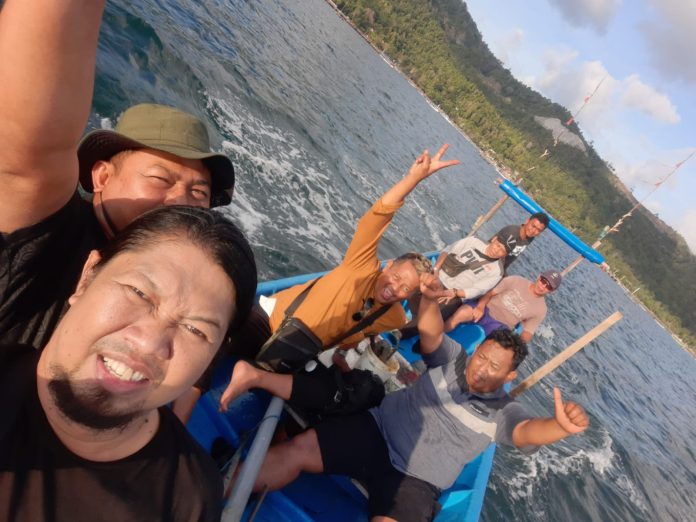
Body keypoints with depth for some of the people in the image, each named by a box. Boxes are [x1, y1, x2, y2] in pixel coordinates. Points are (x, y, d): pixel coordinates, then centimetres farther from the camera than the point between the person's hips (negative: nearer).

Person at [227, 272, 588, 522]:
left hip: (413, 483, -1)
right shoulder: (452, 359, 6)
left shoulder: (503, 413, 0)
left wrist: (561, 425, -46)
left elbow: (528, 431, -21)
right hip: (375, 433, 1)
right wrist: (429, 298, -32)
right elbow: (430, 333, -10)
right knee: (298, 449, -16)